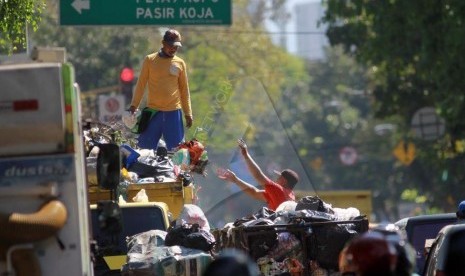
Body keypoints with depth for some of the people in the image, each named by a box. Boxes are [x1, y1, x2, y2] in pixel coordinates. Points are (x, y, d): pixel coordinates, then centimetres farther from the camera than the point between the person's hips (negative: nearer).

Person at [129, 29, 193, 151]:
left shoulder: (180, 63, 7)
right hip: (153, 111, -1)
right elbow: (141, 84, 6)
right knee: (146, 147, 0)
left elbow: (184, 89, 11)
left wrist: (188, 113, 8)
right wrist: (134, 105, 0)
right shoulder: (150, 60, 3)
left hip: (173, 112, 1)